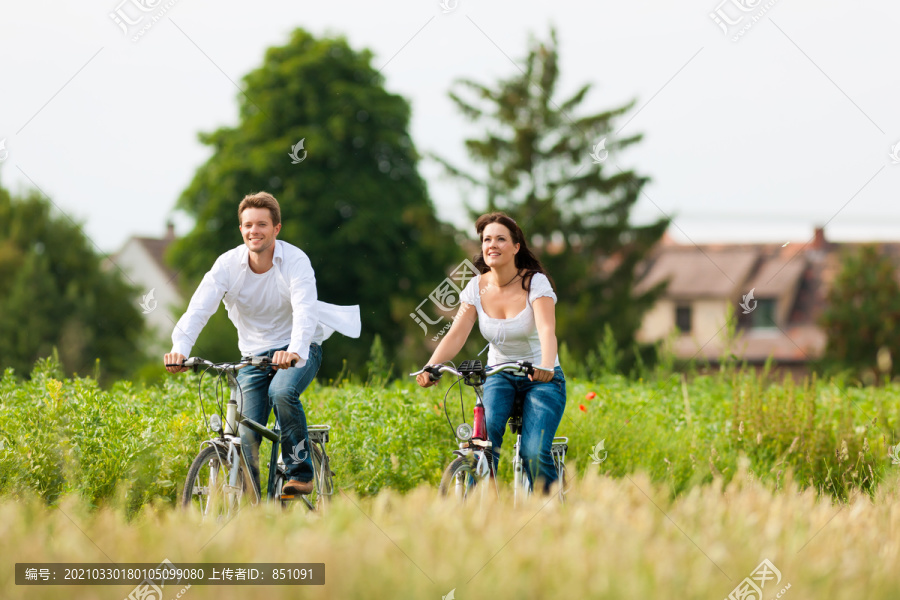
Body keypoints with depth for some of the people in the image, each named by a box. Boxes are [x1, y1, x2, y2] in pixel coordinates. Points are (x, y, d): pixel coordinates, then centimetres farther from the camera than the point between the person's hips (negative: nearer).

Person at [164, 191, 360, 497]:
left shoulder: (295, 261, -19)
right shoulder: (227, 264, -12)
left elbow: (305, 311, -33)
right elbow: (198, 309, -23)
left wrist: (295, 351, -53)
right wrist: (180, 349, -42)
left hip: (297, 349, -3)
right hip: (254, 354, 3)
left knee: (282, 392, -33)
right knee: (246, 434, -8)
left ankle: (300, 473, -17)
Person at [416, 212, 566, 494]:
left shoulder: (535, 283, -15)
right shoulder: (477, 287, -4)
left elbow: (547, 330, -30)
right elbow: (456, 334, -14)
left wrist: (545, 367, -51)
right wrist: (430, 367, -33)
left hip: (541, 378, -3)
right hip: (499, 377, 3)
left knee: (534, 452, -22)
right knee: (484, 434, -27)